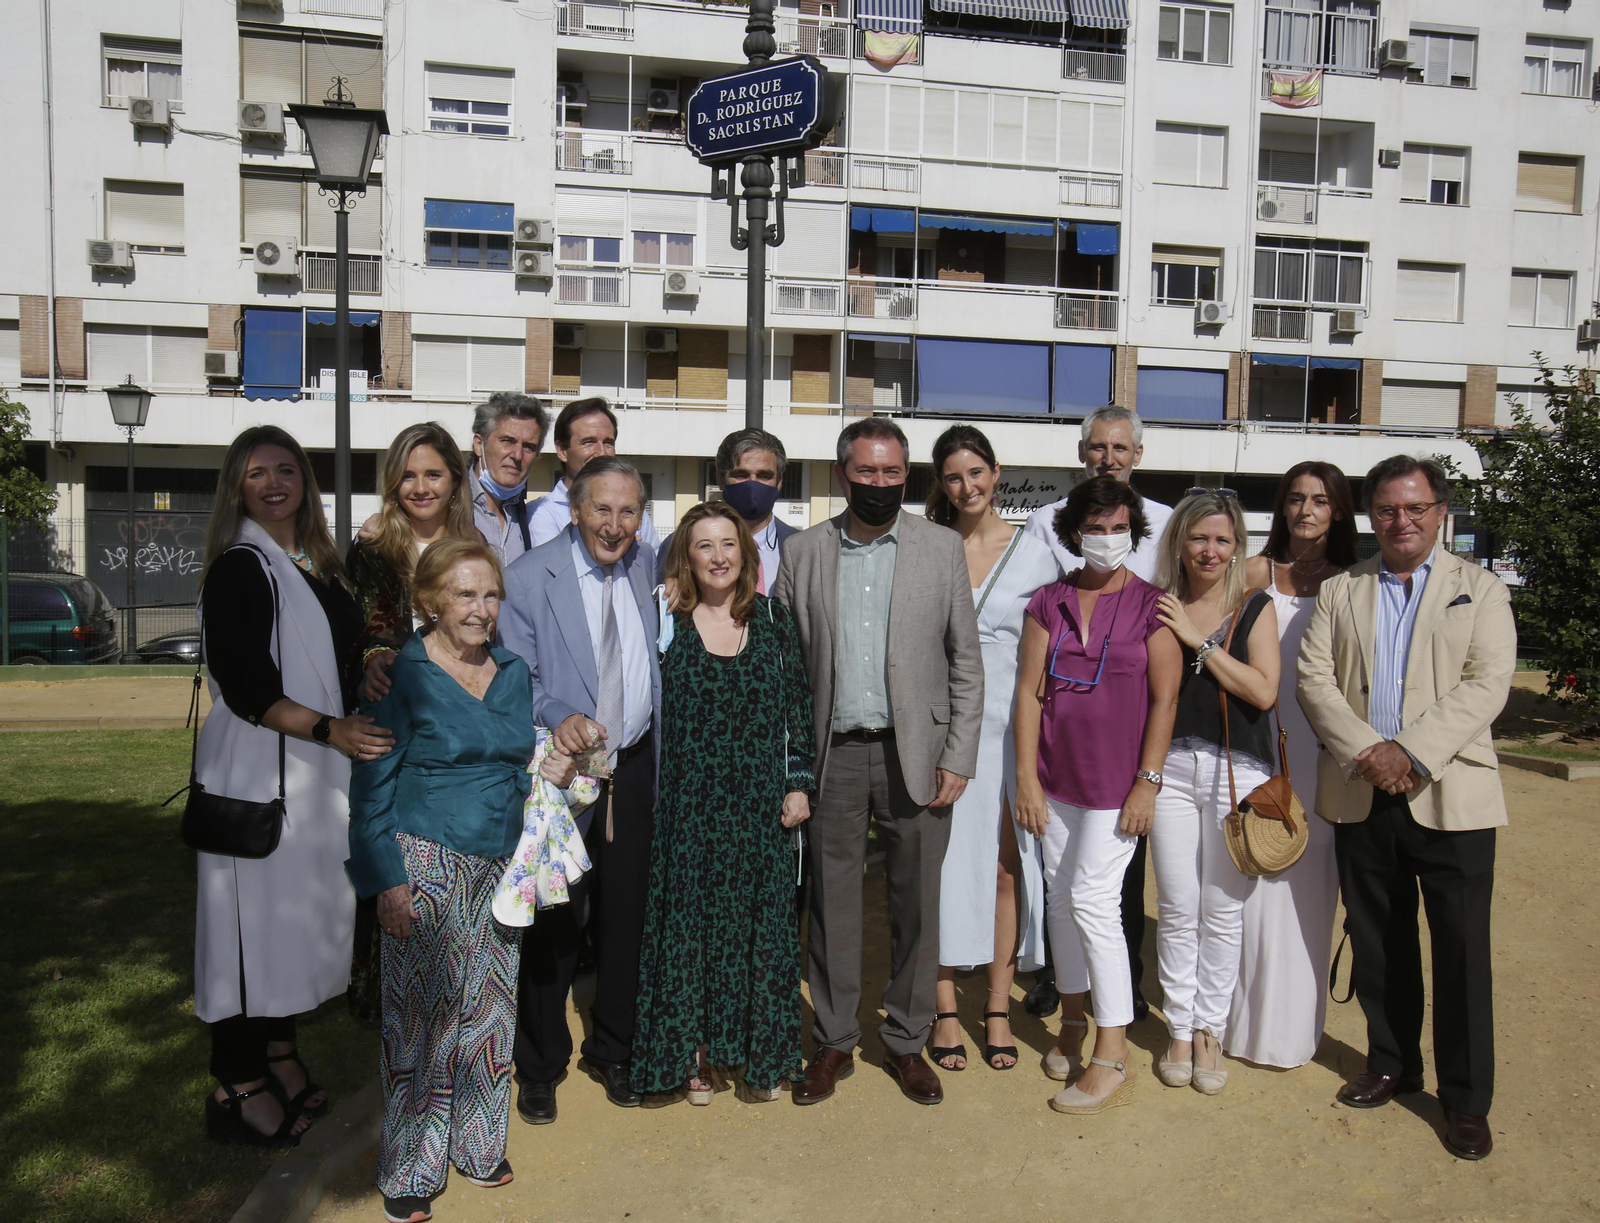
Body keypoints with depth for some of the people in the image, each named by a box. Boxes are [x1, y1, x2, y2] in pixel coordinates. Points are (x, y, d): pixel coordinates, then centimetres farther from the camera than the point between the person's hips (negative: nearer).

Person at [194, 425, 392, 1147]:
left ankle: (279, 1057, 29)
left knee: (299, 909, 15)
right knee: (254, 911, 0)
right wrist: (330, 729, -24)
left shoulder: (318, 566, 12)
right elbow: (245, 687, -18)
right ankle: (239, 1087, 14)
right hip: (256, 770, -8)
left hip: (316, 771, 8)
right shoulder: (239, 568, -11)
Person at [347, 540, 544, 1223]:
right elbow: (371, 788, -7)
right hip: (427, 865, -5)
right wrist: (385, 880, -13)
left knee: (488, 1009, 13)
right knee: (420, 1013, 3)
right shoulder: (402, 675, -9)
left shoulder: (512, 672, 7)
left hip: (498, 869, 5)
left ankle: (477, 1143, 31)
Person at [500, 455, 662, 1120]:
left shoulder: (648, 567, 4)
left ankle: (613, 1052, 34)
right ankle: (540, 1067, 28)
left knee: (626, 917, 13)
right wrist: (559, 718, -30)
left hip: (634, 769, 4)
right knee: (553, 923, 7)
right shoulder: (529, 577, -10)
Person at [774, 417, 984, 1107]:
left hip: (914, 753, 0)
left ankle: (907, 1042, 26)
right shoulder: (803, 553, 4)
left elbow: (966, 661, 3)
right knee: (831, 903, 9)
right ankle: (834, 1043, 26)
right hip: (832, 757, 1)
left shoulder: (942, 548, 3)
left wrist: (958, 758, -4)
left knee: (916, 905, 8)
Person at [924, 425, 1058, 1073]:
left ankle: (998, 1007, 20)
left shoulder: (1034, 553, 3)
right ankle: (945, 1010, 17)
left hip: (1010, 723, 0)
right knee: (944, 862, 3)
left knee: (1006, 866, 5)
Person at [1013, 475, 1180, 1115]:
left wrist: (1148, 782, -10)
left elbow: (1164, 699, -5)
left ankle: (1112, 1062, 3)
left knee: (1093, 900, -7)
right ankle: (1073, 1020, 31)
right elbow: (1029, 692, 3)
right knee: (1060, 895, 11)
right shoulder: (1049, 602, 5)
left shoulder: (1151, 605, -4)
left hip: (1117, 779, -4)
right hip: (1056, 777, 4)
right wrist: (1027, 778, -2)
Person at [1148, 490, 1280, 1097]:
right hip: (1171, 767, 1)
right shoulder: (1159, 608, 6)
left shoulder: (1255, 608, 3)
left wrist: (1199, 640, -12)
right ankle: (1179, 1029, 19)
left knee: (1222, 909, 6)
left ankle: (1210, 1031, 20)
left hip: (1237, 771, -1)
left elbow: (1263, 691, -9)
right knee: (1177, 908, 5)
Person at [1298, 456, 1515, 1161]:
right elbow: (1313, 678, 1)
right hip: (1362, 794, 2)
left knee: (1461, 951, 2)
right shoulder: (1339, 592, 11)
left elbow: (1487, 684, -7)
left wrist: (1412, 754, -18)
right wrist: (1365, 751, -13)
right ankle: (1392, 1065, 30)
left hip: (1450, 795, -2)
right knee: (1377, 944, 12)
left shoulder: (1480, 591, 6)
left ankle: (1466, 1098, 18)